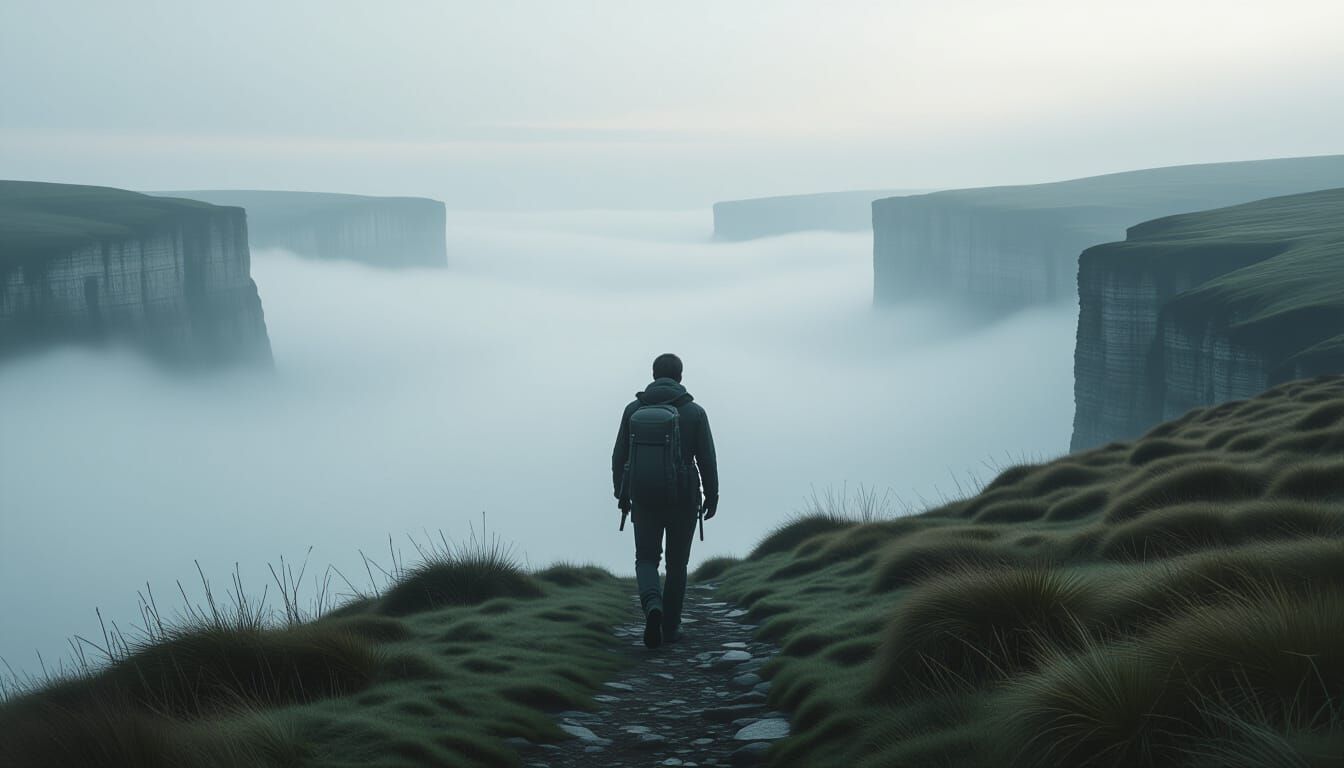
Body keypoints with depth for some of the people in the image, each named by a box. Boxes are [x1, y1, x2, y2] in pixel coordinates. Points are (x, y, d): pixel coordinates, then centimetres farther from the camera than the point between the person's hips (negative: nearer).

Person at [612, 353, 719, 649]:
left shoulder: (633, 409, -2)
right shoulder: (694, 412, -7)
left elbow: (619, 456, 1)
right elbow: (707, 459, -7)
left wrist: (621, 494, 12)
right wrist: (712, 497, 4)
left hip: (644, 498, 1)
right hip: (682, 498, -1)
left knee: (646, 559, 11)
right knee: (677, 562, 15)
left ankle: (653, 606, -17)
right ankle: (670, 626, 19)